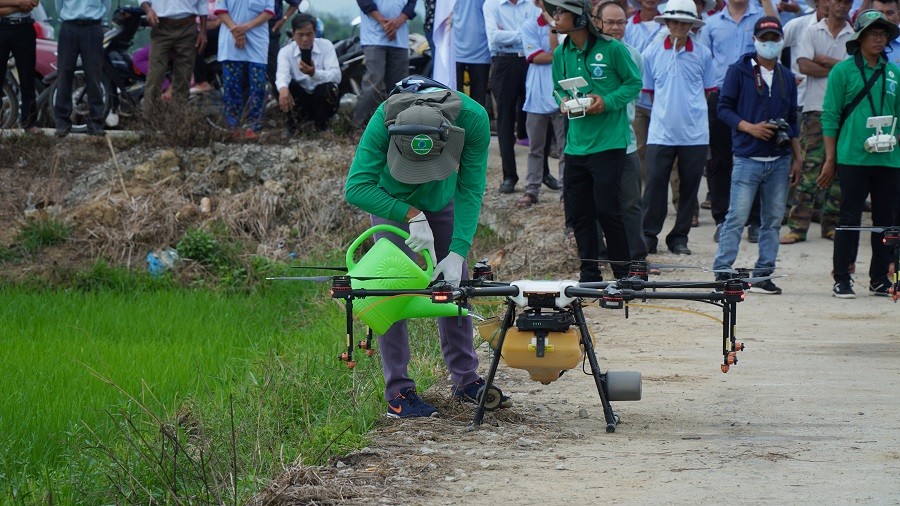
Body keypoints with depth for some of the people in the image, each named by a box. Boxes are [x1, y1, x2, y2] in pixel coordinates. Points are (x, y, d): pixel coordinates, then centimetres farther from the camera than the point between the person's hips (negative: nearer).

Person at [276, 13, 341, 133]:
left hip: (322, 100, -1)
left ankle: (321, 127, -9)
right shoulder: (286, 51, -8)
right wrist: (283, 88, -55)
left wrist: (313, 73, -42)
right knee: (284, 86, -26)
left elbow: (336, 76, -22)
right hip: (299, 102, 1)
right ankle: (292, 126, -12)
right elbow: (282, 74, -30)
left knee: (328, 87, -31)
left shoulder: (326, 46, -10)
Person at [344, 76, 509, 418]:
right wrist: (412, 216, -44)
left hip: (442, 199, 3)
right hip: (392, 199, -3)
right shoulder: (385, 120, -40)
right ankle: (398, 392, -11)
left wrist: (458, 252, -33)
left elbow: (470, 190, -26)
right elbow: (356, 188, -38)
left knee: (454, 282, 3)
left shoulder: (473, 119, -35)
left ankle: (465, 379, 16)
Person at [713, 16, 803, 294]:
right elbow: (723, 108, -1)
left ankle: (763, 275, 9)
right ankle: (722, 271, -6)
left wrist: (797, 158, 15)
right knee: (737, 217, -9)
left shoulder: (787, 78, 15)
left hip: (780, 160, 5)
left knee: (772, 220, 5)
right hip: (748, 158, -5)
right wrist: (750, 128, -15)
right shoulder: (739, 71, 1)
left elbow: (792, 121, 19)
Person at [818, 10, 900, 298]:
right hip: (852, 157, -4)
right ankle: (842, 280, 3)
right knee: (850, 218, -2)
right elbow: (830, 117, -1)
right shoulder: (843, 71, 0)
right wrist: (830, 160, -4)